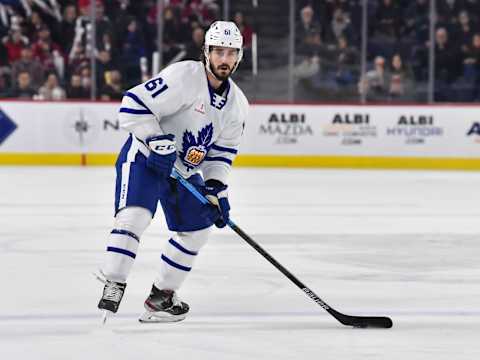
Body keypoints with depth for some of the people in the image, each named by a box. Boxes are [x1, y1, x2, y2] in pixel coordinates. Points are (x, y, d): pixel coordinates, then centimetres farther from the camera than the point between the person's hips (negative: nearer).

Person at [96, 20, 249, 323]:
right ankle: (113, 287, -25)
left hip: (184, 169, 8)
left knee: (197, 229, 9)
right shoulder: (184, 77, -22)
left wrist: (217, 189, -4)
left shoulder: (238, 105, 2)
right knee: (135, 215, -26)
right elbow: (134, 104, -25)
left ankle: (162, 295, 20)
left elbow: (221, 152, 8)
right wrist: (158, 142, -29)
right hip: (144, 156, -8)